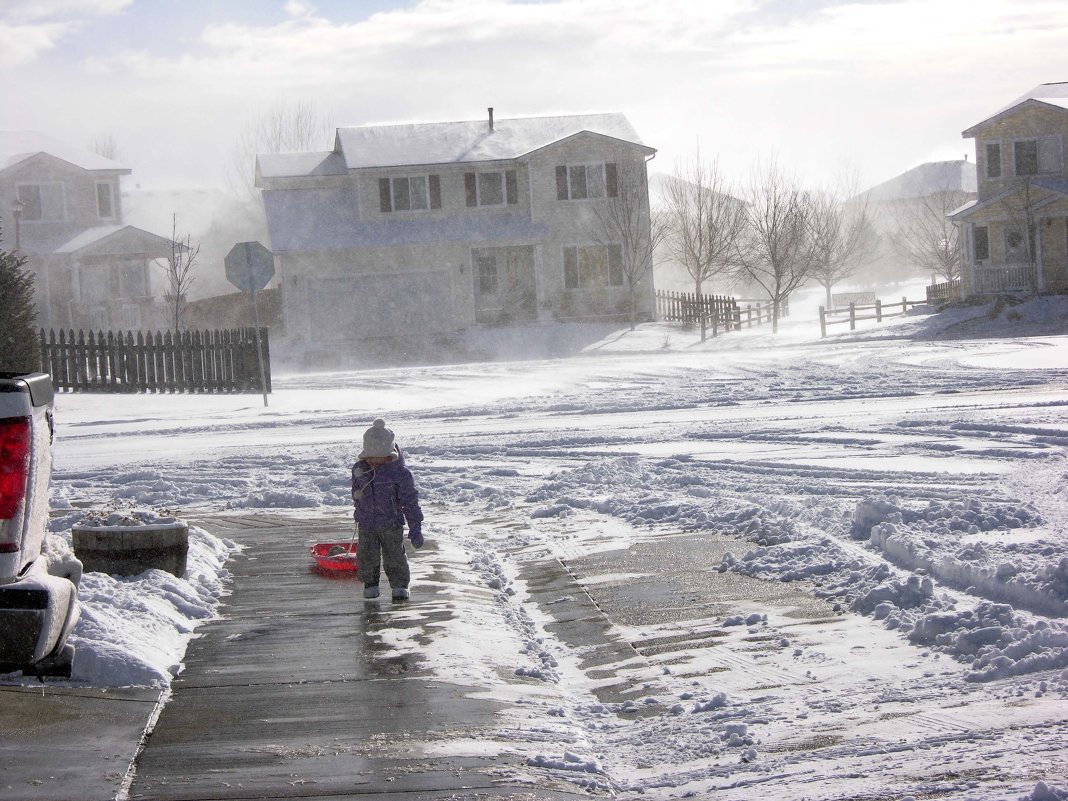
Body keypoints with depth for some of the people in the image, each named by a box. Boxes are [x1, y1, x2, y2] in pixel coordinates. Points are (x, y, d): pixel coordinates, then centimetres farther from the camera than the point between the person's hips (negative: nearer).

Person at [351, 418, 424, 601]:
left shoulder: (400, 473, -16)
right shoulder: (359, 469, -4)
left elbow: (410, 501, -11)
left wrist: (415, 528, -11)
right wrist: (359, 511, 26)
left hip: (392, 525, -3)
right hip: (366, 524, 3)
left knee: (394, 556, 3)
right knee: (367, 556, 5)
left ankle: (399, 585, 19)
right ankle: (370, 584, 24)